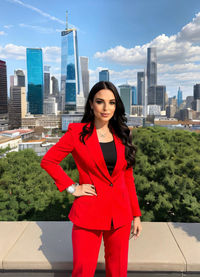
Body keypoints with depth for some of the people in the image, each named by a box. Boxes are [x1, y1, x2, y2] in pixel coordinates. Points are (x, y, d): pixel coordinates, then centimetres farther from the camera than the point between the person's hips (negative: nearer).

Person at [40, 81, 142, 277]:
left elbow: (128, 177, 8)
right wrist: (72, 188, -7)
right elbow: (48, 161, -1)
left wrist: (136, 215, 8)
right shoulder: (77, 132, -6)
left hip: (120, 213, 4)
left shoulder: (121, 135, 4)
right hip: (89, 213, -3)